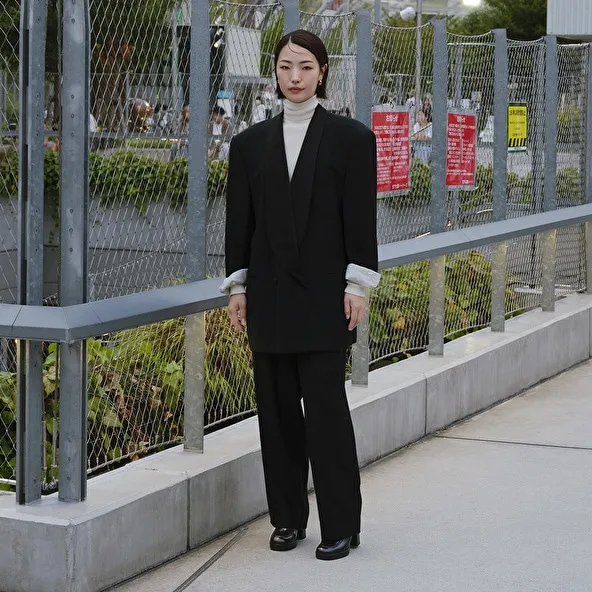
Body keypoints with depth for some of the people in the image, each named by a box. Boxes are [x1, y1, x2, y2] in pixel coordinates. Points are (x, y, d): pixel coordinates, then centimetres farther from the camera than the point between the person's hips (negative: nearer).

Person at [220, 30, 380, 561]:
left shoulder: (351, 138, 0)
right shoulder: (251, 143, 9)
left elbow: (361, 217, -3)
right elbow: (240, 218, 10)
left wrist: (357, 285, -8)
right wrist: (237, 285, 5)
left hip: (323, 296, -4)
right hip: (270, 294, 4)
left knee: (326, 406, -5)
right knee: (277, 407, 7)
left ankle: (341, 525, 4)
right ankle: (288, 518, 18)